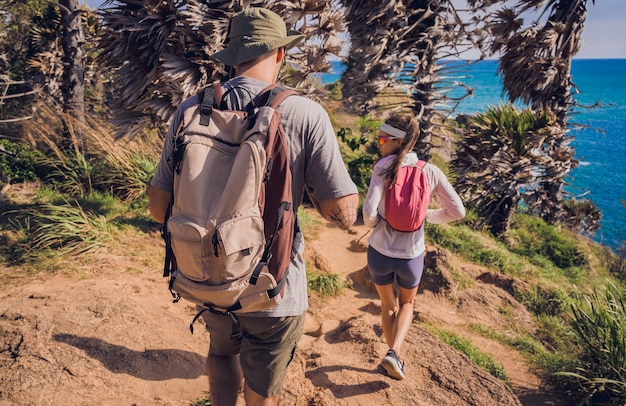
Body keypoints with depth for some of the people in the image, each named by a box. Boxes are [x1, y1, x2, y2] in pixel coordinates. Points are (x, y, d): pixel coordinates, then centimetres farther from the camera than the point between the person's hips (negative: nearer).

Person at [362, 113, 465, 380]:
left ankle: (395, 359, 35)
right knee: (406, 304, 28)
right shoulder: (430, 171, -7)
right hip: (412, 255, 1)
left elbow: (369, 213, -23)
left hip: (380, 252, -1)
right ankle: (393, 353, 7)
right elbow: (457, 211, -5)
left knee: (388, 306, 25)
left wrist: (373, 223, -1)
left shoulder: (384, 167, -14)